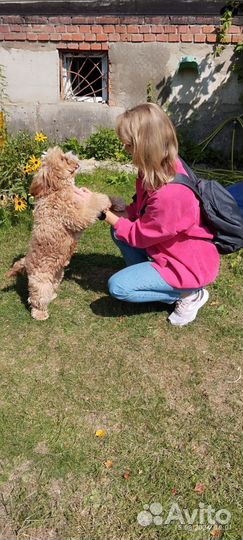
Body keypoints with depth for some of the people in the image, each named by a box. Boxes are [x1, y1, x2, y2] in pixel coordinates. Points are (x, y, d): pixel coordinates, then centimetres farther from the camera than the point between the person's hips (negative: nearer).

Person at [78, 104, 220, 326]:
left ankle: (189, 294, 0)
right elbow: (138, 211, 3)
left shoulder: (170, 194, -35)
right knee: (119, 231, 5)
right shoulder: (166, 167, -7)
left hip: (190, 266, -9)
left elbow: (138, 237, -20)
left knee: (117, 286, -12)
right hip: (170, 249, 9)